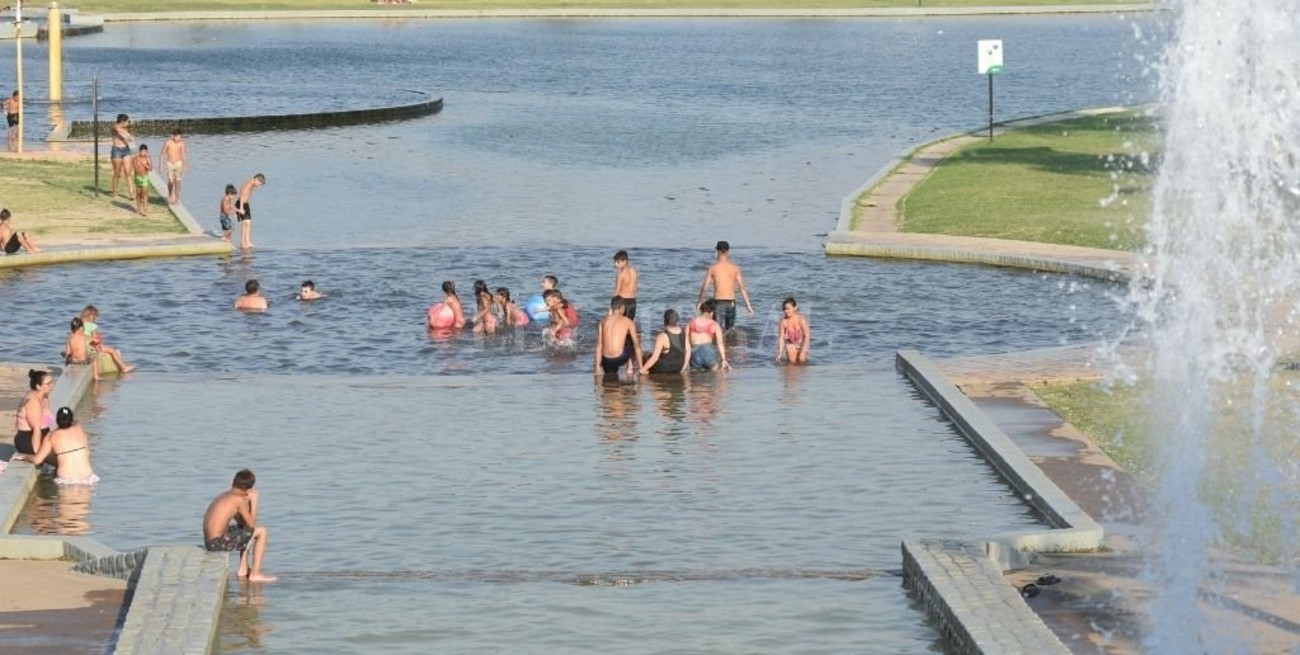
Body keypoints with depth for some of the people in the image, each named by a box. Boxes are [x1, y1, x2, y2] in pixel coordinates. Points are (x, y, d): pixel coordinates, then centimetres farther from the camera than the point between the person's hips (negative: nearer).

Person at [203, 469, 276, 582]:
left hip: (209, 541, 9)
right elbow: (251, 524, -3)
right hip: (219, 542, -9)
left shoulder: (224, 496, 15)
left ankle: (243, 569, 33)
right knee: (262, 531, 3)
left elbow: (241, 521, 21)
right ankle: (255, 574, 4)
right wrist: (254, 501, 3)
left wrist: (247, 501, 10)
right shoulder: (239, 500, -10)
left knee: (244, 530, 33)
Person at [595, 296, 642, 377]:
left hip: (606, 362, 4)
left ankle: (611, 371, 15)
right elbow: (636, 345, 7)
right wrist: (640, 367, 13)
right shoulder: (628, 322, 4)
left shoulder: (603, 321, 10)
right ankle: (630, 368, 23)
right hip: (619, 359, -4)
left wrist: (598, 367, 8)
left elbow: (599, 345, 6)